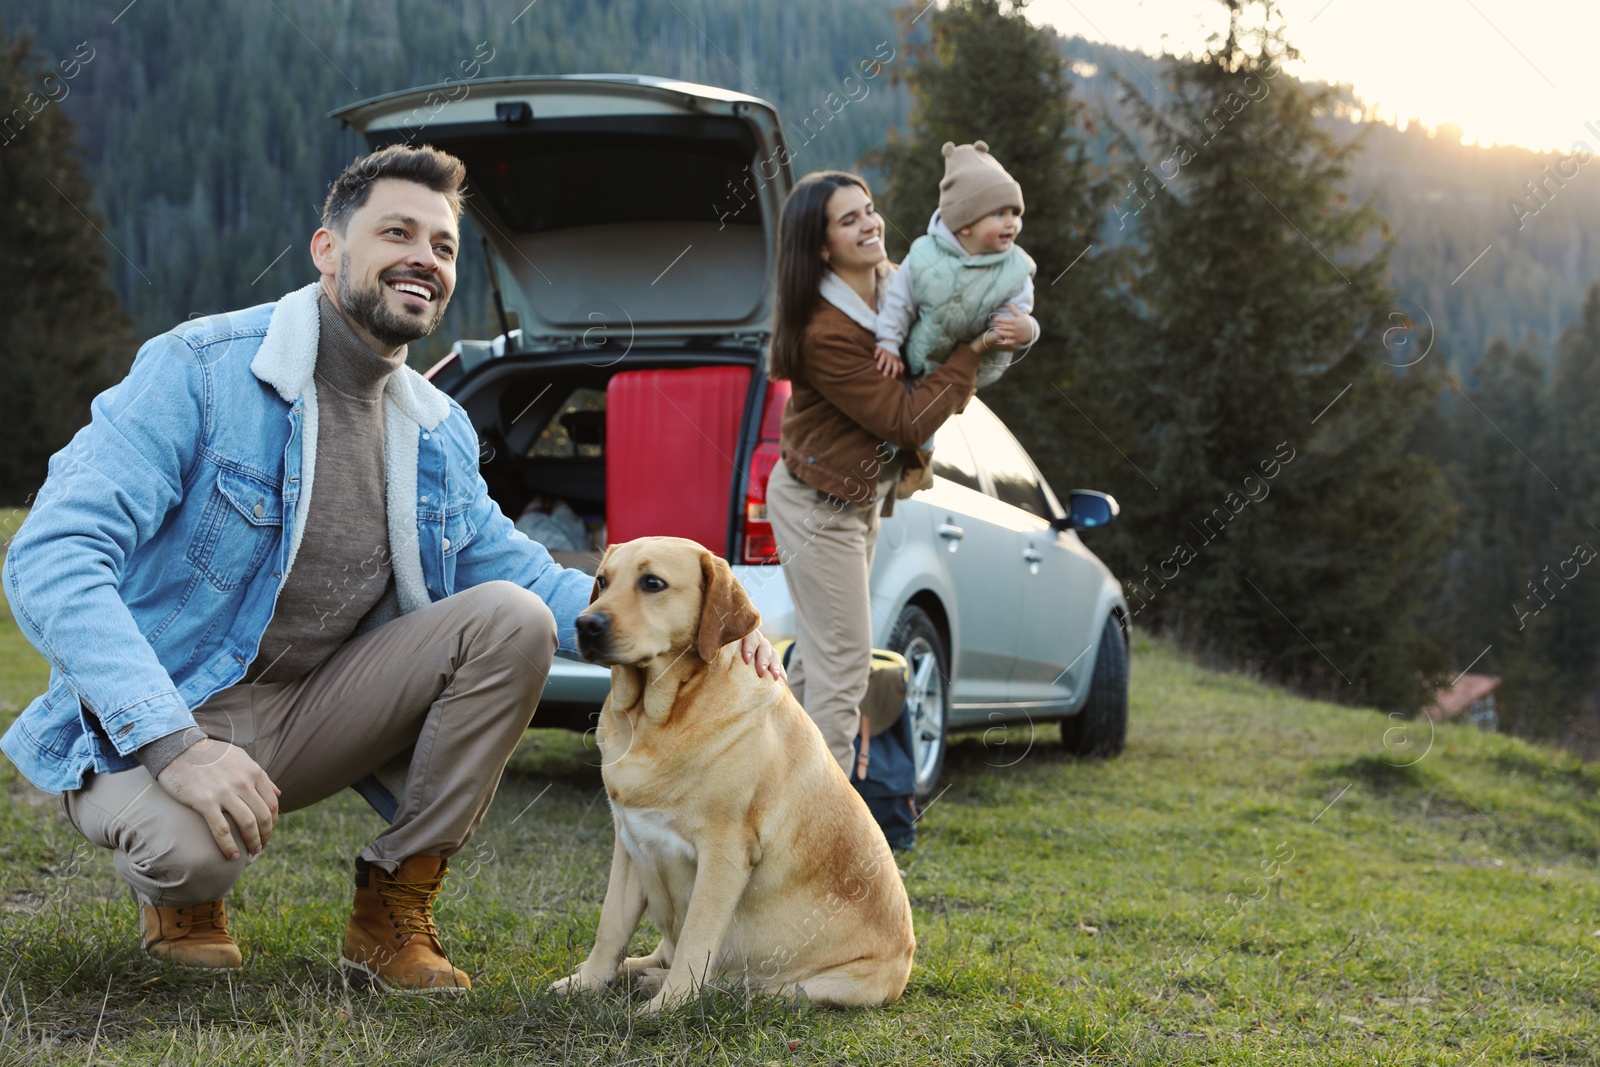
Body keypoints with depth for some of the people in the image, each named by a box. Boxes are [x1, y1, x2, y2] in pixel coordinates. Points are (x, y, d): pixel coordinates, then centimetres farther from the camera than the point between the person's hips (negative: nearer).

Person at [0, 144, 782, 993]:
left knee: (511, 620, -14)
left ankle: (392, 911, -3)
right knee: (195, 842, -39)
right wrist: (174, 743, -37)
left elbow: (523, 574, 11)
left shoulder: (440, 434, 5)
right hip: (144, 725, -5)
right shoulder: (198, 373, -17)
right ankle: (179, 886, 3)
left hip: (309, 717, 6)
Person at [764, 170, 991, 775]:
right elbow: (908, 419, -26)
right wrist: (974, 349, -22)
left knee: (819, 652, 19)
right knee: (843, 663, -5)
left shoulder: (894, 288, -3)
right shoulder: (825, 333, -28)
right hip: (819, 508, -9)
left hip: (862, 499, 9)